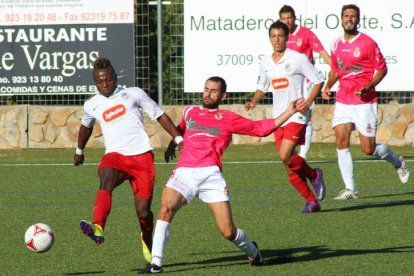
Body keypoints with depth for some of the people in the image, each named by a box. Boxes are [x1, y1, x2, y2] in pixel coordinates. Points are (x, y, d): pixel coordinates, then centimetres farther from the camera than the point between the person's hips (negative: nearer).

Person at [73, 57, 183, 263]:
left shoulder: (133, 94, 7)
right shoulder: (92, 105, 14)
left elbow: (160, 115, 12)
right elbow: (86, 126, 36)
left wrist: (178, 139, 4)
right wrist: (79, 151, 48)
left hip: (141, 155, -1)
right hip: (115, 155, 1)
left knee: (143, 211, -2)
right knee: (106, 178, -36)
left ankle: (147, 240, 32)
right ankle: (98, 228, -57)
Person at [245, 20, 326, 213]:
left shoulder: (298, 59, -8)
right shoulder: (265, 63, 9)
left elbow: (318, 81, -3)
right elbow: (262, 87, 23)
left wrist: (308, 102, -15)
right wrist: (253, 102, 4)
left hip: (296, 116, -6)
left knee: (285, 156, -20)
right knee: (290, 168, 3)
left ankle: (314, 175, 7)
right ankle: (311, 201, 15)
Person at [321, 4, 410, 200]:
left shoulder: (367, 43, -8)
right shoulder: (337, 45, 8)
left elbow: (382, 68, -5)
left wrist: (368, 87, -19)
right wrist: (328, 86, 6)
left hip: (364, 101, -5)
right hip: (342, 101, 5)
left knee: (368, 149, -3)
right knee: (341, 142, -10)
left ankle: (397, 161, 28)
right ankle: (350, 189, -6)